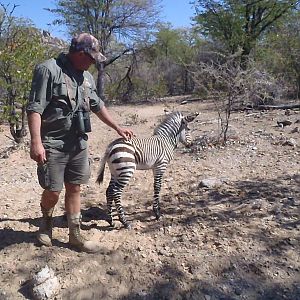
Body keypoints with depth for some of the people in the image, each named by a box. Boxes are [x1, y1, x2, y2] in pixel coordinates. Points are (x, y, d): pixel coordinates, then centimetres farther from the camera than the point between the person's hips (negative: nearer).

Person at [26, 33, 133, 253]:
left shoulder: (87, 77, 11)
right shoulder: (48, 70, -11)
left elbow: (98, 106, 22)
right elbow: (35, 109, -16)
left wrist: (118, 128, 25)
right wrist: (36, 142, -24)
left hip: (79, 144, 6)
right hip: (53, 144, -6)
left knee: (74, 189, 11)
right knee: (53, 191, 3)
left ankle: (75, 235, 23)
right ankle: (46, 221, 34)